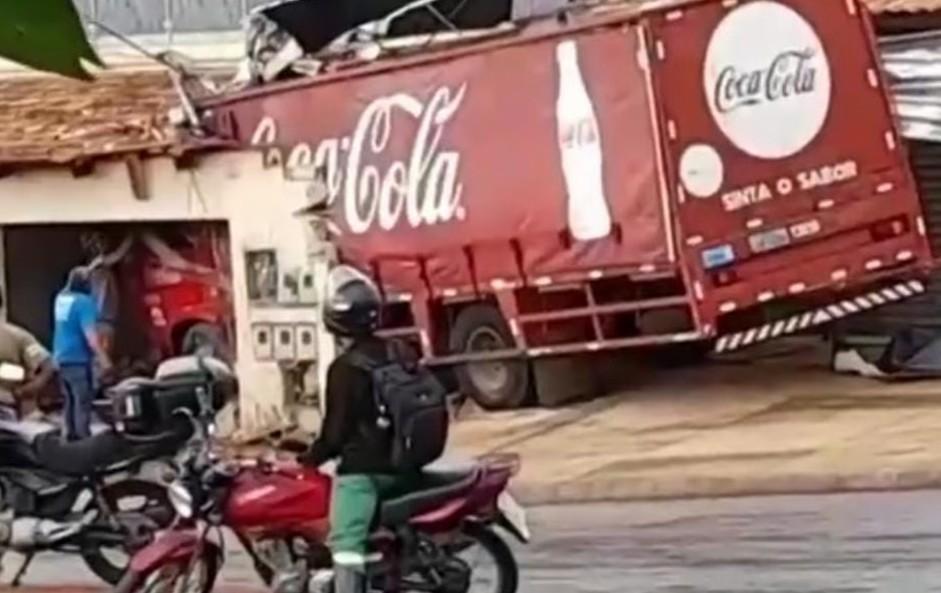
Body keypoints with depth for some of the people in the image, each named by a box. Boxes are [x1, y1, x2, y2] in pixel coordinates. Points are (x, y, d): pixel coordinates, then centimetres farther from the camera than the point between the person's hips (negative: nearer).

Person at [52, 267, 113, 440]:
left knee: (71, 399, 17)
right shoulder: (84, 302, -18)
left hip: (62, 358, 9)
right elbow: (90, 335, -24)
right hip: (79, 359, -9)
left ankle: (72, 435, 20)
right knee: (83, 401, -6)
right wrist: (104, 359, -24)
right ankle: (83, 438, -7)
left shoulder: (61, 298, 7)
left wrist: (90, 268, 38)